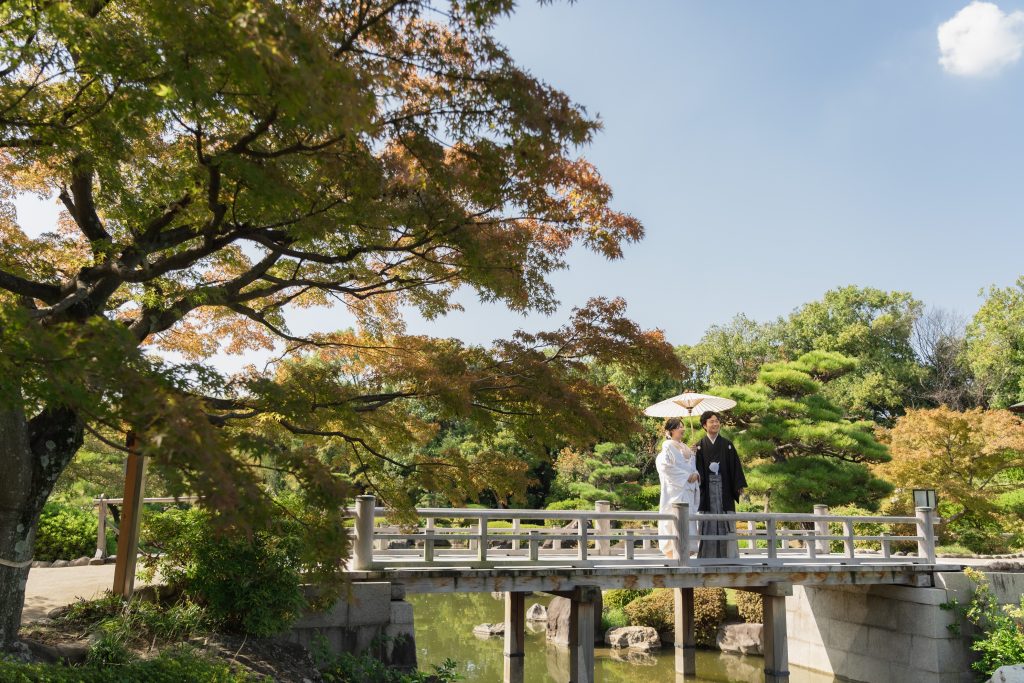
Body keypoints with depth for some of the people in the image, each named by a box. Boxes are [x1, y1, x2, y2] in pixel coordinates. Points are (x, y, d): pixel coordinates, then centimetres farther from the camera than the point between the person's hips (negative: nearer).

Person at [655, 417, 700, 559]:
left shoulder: (685, 448, 19)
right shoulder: (668, 446, -5)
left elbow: (693, 465, 23)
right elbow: (665, 466, -15)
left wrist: (695, 474, 0)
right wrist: (686, 476, -13)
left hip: (689, 489, 8)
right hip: (676, 490, -8)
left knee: (689, 520, 5)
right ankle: (677, 556, -12)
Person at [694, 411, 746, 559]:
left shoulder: (727, 444, 9)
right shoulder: (699, 446, 7)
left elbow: (735, 465, 6)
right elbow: (697, 467, -1)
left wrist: (739, 486, -2)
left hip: (724, 487, 1)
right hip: (707, 488, -1)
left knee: (726, 522, -1)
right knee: (708, 523, -1)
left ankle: (729, 554, 4)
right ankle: (708, 555, 3)